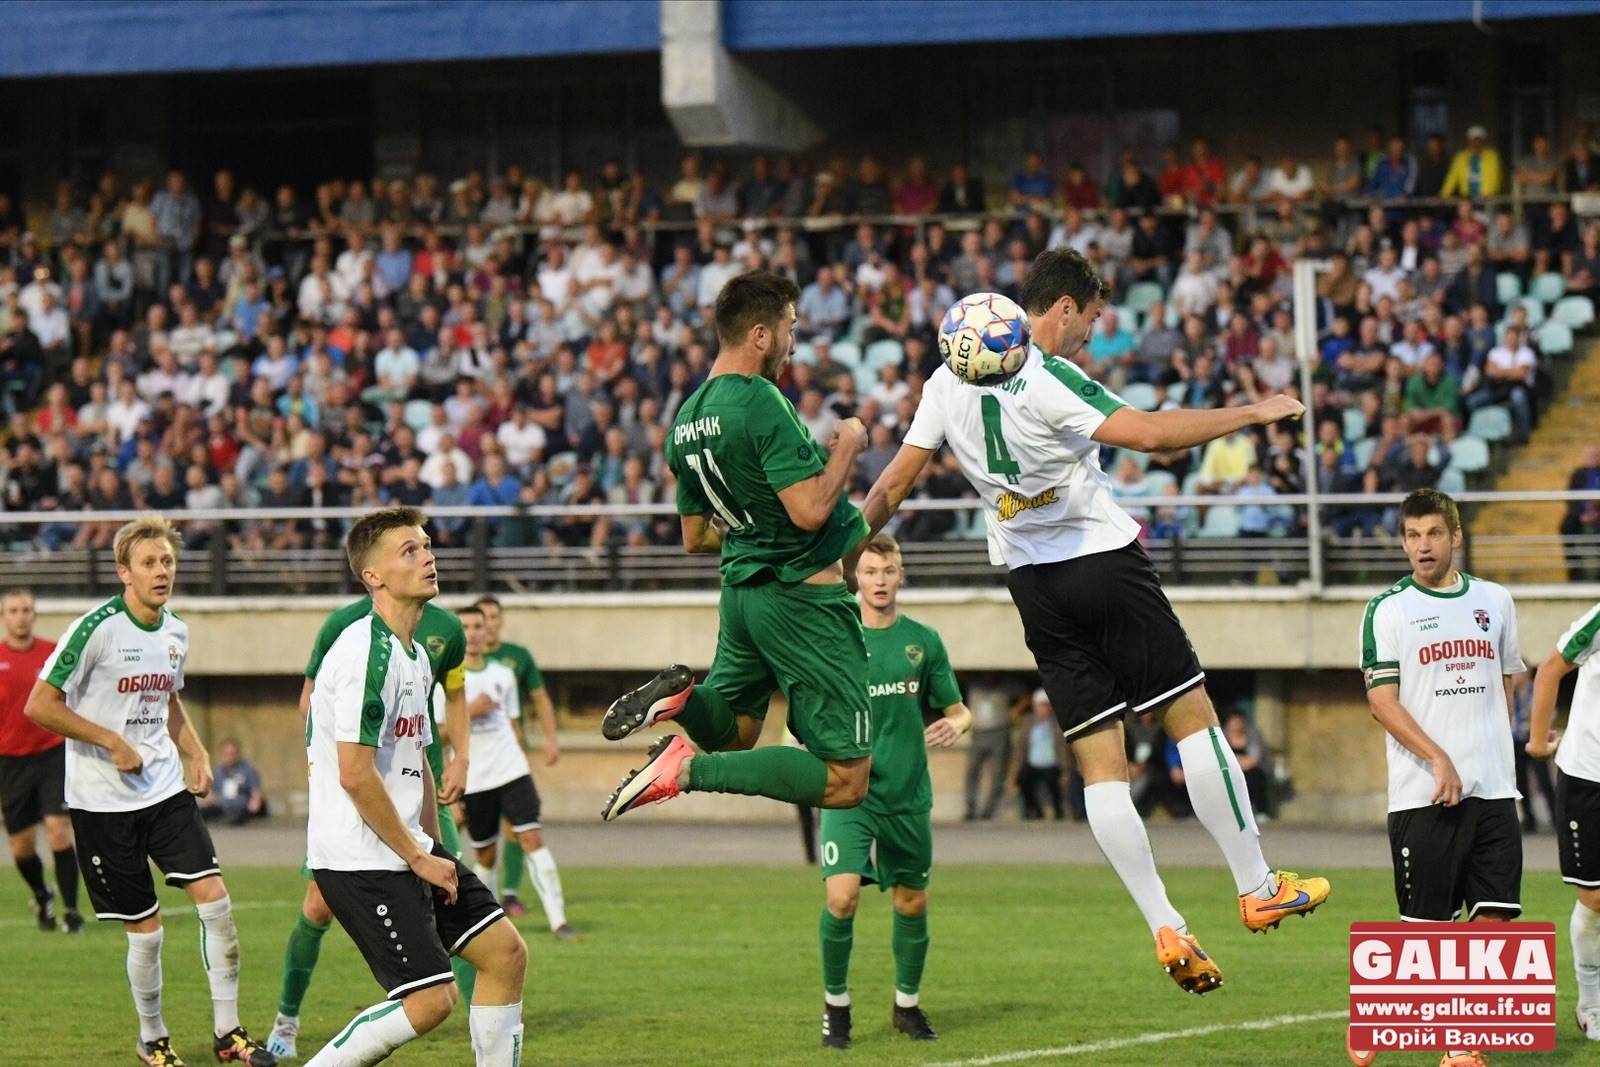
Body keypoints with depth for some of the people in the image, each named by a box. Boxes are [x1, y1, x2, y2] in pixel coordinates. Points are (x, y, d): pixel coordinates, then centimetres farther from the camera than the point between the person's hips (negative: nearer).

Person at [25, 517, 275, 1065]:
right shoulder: (96, 628, -14)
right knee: (145, 927, -2)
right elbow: (40, 705, -14)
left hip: (166, 789, 5)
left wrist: (196, 754, 9)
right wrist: (113, 741, -16)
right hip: (102, 799, -5)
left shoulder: (176, 632, 7)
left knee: (214, 897, -8)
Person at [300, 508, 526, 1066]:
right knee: (431, 999, -13)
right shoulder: (367, 652, -18)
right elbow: (355, 774, -22)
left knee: (505, 952, 6)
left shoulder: (414, 653, 15)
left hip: (412, 848, 10)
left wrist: (435, 850, 17)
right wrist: (419, 858, -15)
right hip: (359, 858, -10)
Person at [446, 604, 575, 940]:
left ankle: (558, 919, -16)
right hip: (472, 781, -2)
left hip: (512, 773, 2)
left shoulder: (503, 676, 10)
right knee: (486, 855, 5)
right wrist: (468, 713, -16)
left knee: (532, 838, -12)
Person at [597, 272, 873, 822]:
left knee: (732, 732, 29)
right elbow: (810, 509, -25)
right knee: (846, 780, -6)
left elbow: (695, 538, 16)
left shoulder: (687, 418, 8)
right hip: (803, 592, -8)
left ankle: (682, 695, -4)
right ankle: (687, 771, -17)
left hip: (741, 586, 8)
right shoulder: (762, 404, -18)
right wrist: (846, 447, -9)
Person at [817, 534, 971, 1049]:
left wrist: (954, 725, -13)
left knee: (912, 902, 10)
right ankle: (835, 1007, 0)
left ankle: (907, 1004, 30)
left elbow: (959, 711, 10)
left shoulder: (922, 640, 5)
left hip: (908, 795, 3)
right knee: (842, 896, -17)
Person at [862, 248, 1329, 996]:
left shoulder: (947, 383, 7)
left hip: (1031, 583, 7)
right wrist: (1251, 413, -17)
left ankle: (1167, 932, -1)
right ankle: (1257, 890, 6)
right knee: (1192, 715, 3)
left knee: (1099, 762, 3)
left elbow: (894, 483, 10)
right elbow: (1148, 433, -25)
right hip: (1102, 562, -7)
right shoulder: (1044, 379, -16)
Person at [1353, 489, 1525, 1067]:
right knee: (1425, 922, -2)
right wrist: (1438, 759, -17)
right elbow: (1381, 699, -7)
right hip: (1422, 794, -4)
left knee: (1494, 914, -3)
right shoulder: (1387, 609, -1)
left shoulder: (1495, 601, 12)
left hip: (1492, 787, 4)